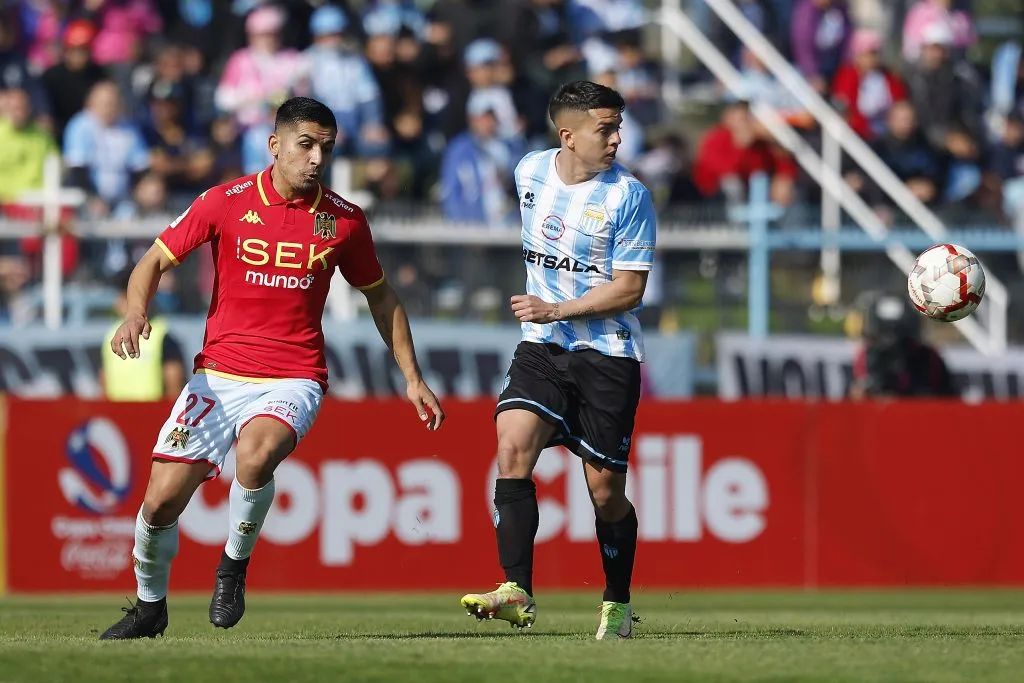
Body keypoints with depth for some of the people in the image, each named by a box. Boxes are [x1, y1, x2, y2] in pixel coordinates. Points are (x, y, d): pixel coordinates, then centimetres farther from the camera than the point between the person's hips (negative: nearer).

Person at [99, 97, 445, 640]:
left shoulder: (344, 221, 2)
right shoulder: (226, 203, -3)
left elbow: (380, 296, 16)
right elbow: (156, 259, 2)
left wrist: (411, 377, 13)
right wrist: (136, 311, -18)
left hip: (292, 381, -1)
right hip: (219, 374, 1)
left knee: (255, 456, -33)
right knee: (162, 499, -7)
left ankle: (234, 565, -5)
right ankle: (150, 606, 22)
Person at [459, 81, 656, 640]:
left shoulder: (628, 196, -11)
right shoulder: (530, 171, 4)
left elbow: (629, 289, -11)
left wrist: (557, 310, -19)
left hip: (607, 353, -3)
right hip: (541, 346, 3)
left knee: (605, 490, 2)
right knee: (513, 446, -21)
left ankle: (617, 605, 24)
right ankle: (517, 593, -26)